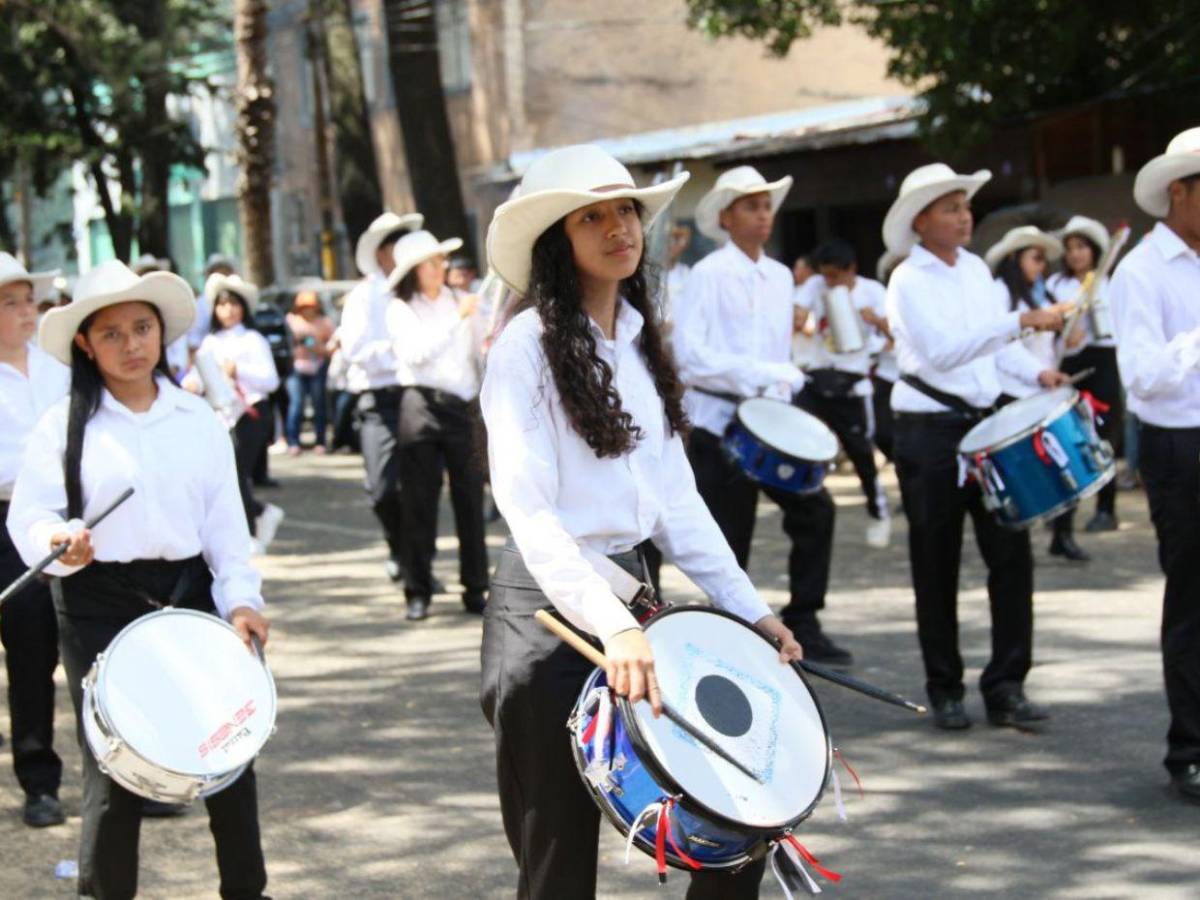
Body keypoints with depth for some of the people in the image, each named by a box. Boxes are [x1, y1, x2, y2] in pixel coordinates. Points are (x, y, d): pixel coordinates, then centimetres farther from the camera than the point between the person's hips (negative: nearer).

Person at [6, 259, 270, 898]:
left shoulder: (198, 420, 8)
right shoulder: (64, 424, 0)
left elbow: (225, 520, 6)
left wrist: (241, 598, -5)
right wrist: (61, 542, -25)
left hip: (188, 591, 3)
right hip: (98, 604, -2)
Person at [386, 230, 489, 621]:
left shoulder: (461, 301, 11)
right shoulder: (400, 310, 4)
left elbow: (486, 350, 13)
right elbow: (417, 352, -11)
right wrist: (456, 319, -14)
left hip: (463, 407, 2)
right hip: (422, 408, -2)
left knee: (470, 499, 1)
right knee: (420, 503, 1)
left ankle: (475, 589, 8)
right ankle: (418, 592, 6)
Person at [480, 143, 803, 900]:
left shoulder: (642, 343, 11)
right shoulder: (528, 345, -11)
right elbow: (528, 511, -20)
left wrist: (749, 609, 8)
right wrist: (611, 626, -31)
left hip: (635, 590, 7)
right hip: (551, 608, -7)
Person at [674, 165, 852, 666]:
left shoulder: (780, 277, 13)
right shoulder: (709, 275, -7)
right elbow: (690, 354, -17)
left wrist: (786, 381, 1)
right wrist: (757, 375, -21)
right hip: (718, 422, -6)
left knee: (815, 507, -6)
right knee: (730, 536, -2)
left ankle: (802, 623, 4)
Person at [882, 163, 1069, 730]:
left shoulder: (976, 269, 11)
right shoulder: (908, 282, -10)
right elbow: (943, 351, -24)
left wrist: (1036, 372, 2)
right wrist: (1023, 321, -29)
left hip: (987, 422, 6)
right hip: (930, 431, -6)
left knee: (1011, 552, -1)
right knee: (937, 569, 4)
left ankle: (1006, 686, 5)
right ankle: (944, 691, 15)